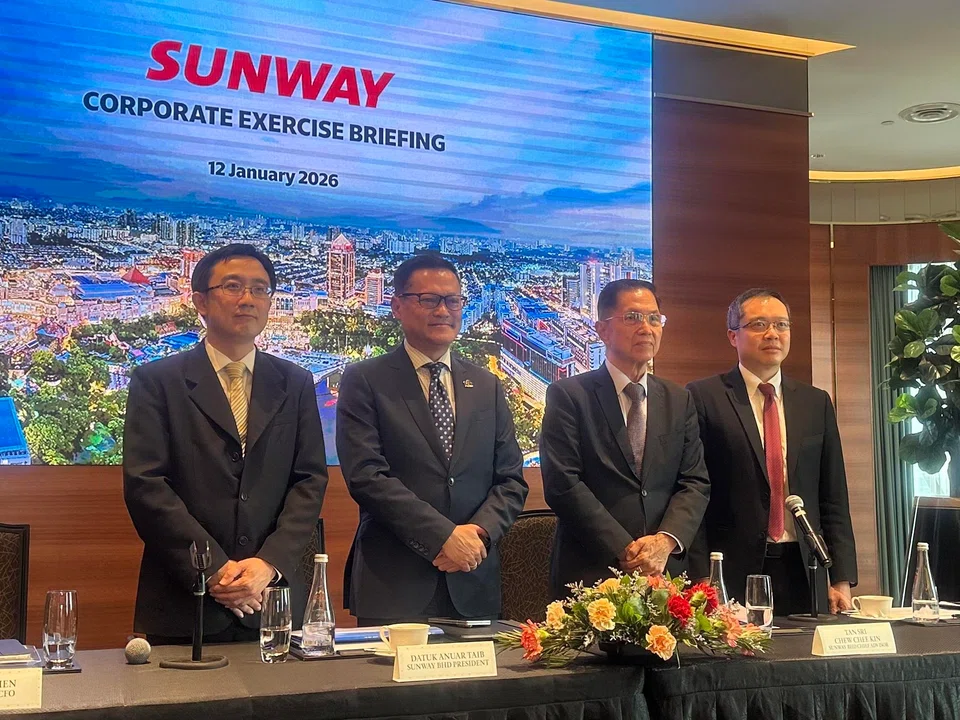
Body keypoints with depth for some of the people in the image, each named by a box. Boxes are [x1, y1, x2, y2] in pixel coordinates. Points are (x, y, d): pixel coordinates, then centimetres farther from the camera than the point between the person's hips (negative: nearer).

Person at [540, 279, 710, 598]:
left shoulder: (679, 401, 13)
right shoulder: (568, 395, -1)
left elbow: (695, 484, 7)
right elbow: (562, 485, -10)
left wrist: (666, 540, -12)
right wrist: (625, 551, -15)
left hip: (666, 572, 4)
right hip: (591, 575, -3)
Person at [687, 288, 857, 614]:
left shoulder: (816, 403, 13)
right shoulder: (703, 398, -1)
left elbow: (834, 499, 12)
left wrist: (842, 579, 5)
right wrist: (701, 582, -10)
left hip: (803, 574, 4)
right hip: (732, 573, -4)